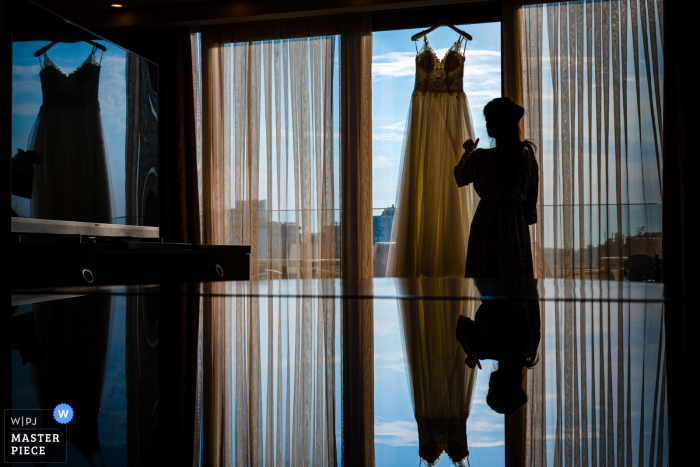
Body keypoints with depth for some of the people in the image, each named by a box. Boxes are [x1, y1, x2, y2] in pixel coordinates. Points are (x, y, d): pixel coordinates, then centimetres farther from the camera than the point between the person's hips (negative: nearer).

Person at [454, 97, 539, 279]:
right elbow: (532, 195, 2)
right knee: (516, 272, 10)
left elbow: (460, 179, 4)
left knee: (484, 273, 7)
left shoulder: (480, 158, -16)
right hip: (517, 224, 3)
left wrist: (467, 153, 16)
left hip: (487, 224, -3)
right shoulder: (527, 155, -6)